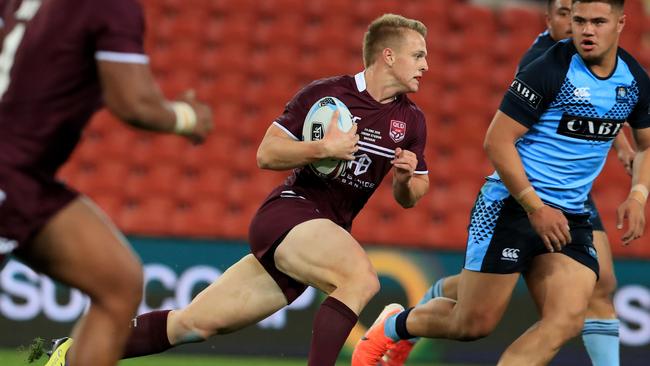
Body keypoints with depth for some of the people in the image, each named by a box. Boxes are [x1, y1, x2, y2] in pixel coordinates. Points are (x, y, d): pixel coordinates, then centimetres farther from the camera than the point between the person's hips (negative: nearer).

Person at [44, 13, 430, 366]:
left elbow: (410, 197, 15)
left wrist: (407, 177, -9)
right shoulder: (324, 94, -7)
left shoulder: (411, 120, 8)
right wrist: (323, 148, -22)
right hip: (287, 212, -5)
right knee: (361, 278, -33)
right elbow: (266, 154, -6)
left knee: (194, 324, 2)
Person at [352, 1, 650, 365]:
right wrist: (536, 208, -18)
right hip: (512, 207, -5)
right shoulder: (550, 69, -17)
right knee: (474, 324, -1)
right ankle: (394, 325, 29)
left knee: (566, 321, -14)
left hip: (571, 218, 5)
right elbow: (498, 140, -16)